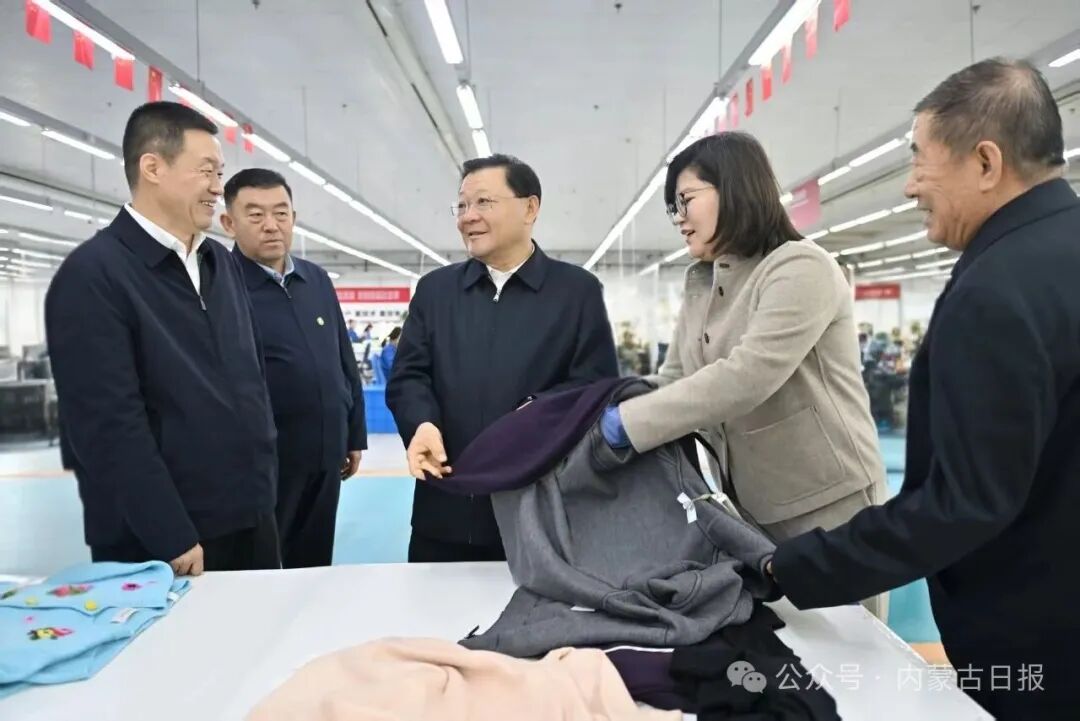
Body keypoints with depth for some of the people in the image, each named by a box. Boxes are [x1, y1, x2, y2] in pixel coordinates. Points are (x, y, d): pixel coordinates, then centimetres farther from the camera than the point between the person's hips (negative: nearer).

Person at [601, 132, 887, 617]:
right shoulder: (700, 288, 9)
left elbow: (746, 377, -28)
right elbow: (672, 384, 5)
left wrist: (627, 424, -28)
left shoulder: (800, 268, -16)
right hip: (752, 508, 7)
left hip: (829, 504, -7)